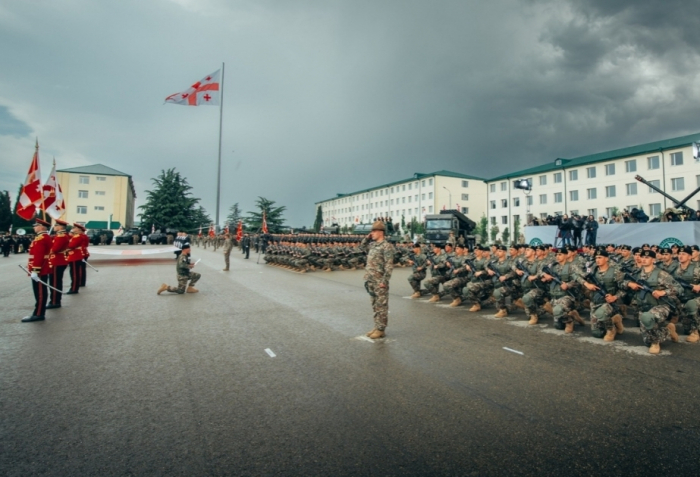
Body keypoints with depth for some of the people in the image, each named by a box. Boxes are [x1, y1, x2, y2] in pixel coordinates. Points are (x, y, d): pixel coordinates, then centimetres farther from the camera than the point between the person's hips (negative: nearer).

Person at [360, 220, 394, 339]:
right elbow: (363, 246, 30)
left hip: (380, 282, -9)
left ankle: (381, 330, 8)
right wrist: (367, 237, 13)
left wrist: (384, 281, -20)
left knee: (381, 306, 1)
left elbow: (389, 265, -17)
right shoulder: (373, 245, 12)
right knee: (375, 306, 15)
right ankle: (376, 327, 25)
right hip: (371, 281, 9)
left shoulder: (386, 246, -13)